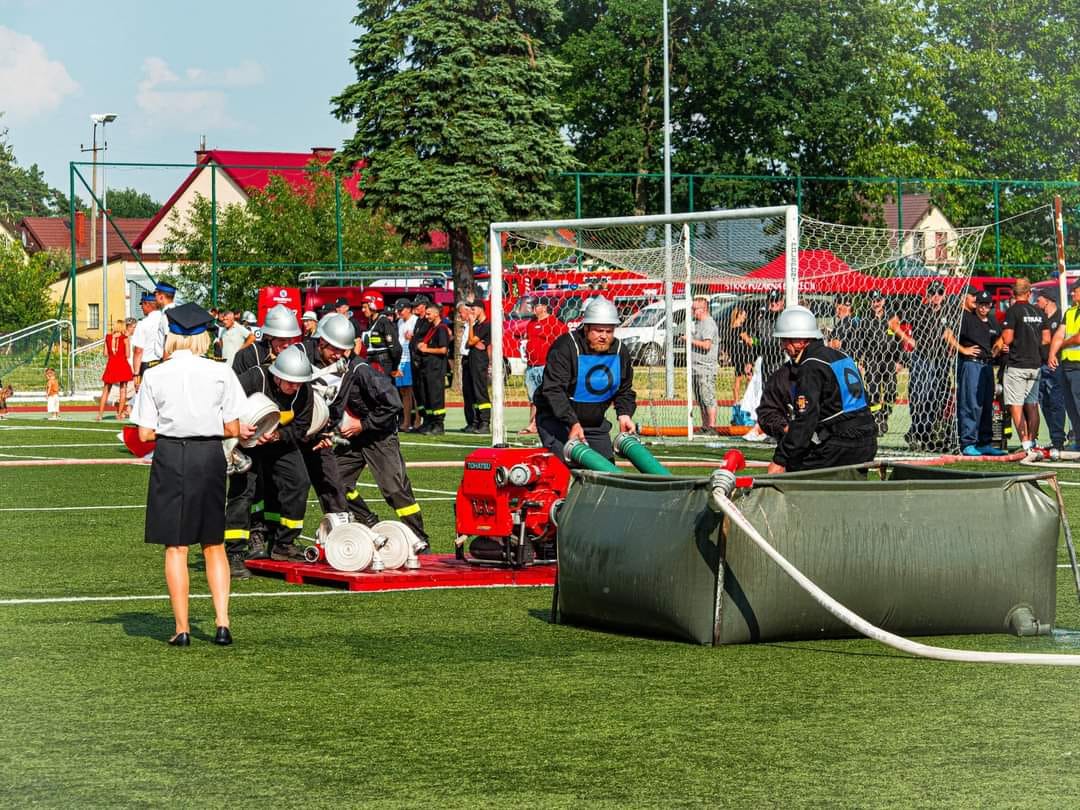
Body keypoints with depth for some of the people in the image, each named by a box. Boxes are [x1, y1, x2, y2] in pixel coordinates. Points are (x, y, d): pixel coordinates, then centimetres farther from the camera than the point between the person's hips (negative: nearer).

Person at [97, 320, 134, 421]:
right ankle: (119, 413, 3)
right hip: (122, 364, -3)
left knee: (106, 390, 9)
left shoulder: (108, 338, 4)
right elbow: (127, 355, -5)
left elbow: (106, 353, 5)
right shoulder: (125, 338, -5)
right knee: (123, 390, 6)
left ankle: (100, 414, 4)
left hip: (111, 364, 3)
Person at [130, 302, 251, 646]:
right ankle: (222, 623, 5)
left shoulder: (154, 376, -4)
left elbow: (145, 433, -4)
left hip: (169, 457, -1)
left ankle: (182, 629, 6)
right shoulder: (220, 373, -4)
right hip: (210, 455, 1)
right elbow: (232, 428, -3)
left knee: (176, 547, 6)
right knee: (214, 544, 13)